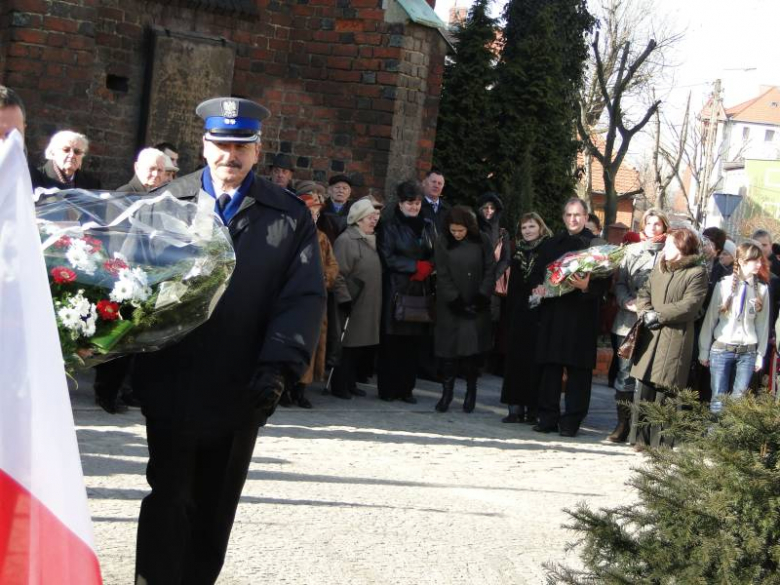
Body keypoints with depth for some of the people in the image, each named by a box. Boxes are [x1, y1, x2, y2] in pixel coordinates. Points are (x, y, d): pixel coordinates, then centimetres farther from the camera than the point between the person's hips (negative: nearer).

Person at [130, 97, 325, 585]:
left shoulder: (290, 216, 4)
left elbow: (305, 297, -3)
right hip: (172, 383, -1)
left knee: (215, 511, 13)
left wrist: (278, 366, -16)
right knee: (169, 502, -1)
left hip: (241, 392, 1)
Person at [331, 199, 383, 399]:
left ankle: (350, 383, 19)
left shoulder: (372, 240, 16)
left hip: (370, 306, 8)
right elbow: (340, 273, -15)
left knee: (365, 348, 8)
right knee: (349, 346, -3)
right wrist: (345, 299, -19)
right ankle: (339, 385, 6)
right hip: (354, 304, -8)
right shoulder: (346, 240, -11)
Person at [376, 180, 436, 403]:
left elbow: (434, 256, 16)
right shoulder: (390, 226, 1)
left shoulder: (427, 226, 15)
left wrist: (427, 269, -5)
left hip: (420, 291, 4)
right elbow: (387, 257, -7)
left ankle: (406, 388, 8)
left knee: (414, 341, 2)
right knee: (392, 340, -3)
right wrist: (416, 265, -10)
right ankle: (388, 388, 4)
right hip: (396, 289, -4)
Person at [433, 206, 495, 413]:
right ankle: (447, 390, 5)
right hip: (450, 306, 0)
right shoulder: (443, 243, -4)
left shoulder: (481, 241, -3)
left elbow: (490, 271, 0)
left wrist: (482, 297, -9)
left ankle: (471, 392, 10)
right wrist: (457, 302, -12)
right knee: (449, 349, -1)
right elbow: (443, 276, -5)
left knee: (473, 349, 1)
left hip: (476, 305, 0)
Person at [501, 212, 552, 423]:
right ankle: (516, 407, 7)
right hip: (519, 313, 5)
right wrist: (509, 313, 10)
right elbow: (512, 286, 15)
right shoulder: (518, 252, 14)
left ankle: (534, 408, 2)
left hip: (539, 313, -5)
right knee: (516, 359, 3)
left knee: (535, 361, -3)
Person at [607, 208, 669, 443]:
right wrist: (627, 302, -6)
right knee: (624, 372, 3)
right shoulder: (632, 250, 15)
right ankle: (623, 423, 9)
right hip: (627, 320, 3)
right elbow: (619, 282, 11)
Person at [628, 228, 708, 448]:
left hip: (674, 341, -6)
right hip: (650, 337, 6)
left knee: (663, 391, -5)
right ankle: (640, 437, 11)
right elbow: (644, 292, 15)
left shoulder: (697, 272, -4)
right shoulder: (659, 267, 18)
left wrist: (659, 315, -13)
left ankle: (658, 442, 3)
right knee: (643, 389, 4)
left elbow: (690, 305, -13)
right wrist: (645, 312, -6)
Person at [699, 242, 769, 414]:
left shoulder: (762, 289, 1)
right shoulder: (724, 285, -5)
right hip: (721, 350, -1)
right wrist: (704, 350, 1)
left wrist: (760, 354, 7)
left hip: (748, 353, 2)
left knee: (738, 400, 2)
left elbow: (763, 324, 7)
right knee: (719, 400, 0)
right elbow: (710, 318, 0)